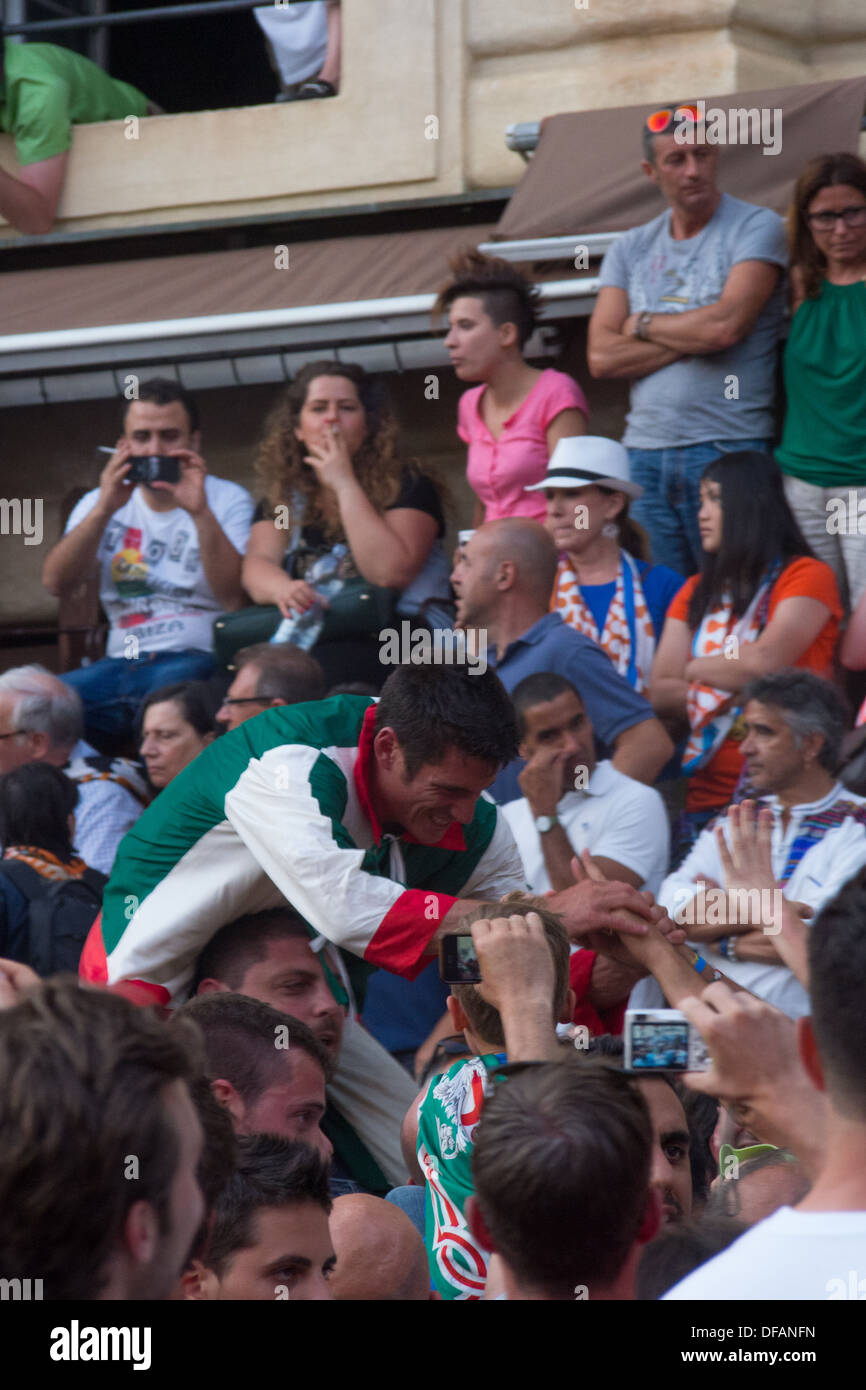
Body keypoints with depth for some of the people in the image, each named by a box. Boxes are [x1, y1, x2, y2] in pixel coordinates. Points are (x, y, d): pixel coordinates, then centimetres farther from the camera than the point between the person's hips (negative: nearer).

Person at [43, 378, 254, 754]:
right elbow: (56, 582, -1)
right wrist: (105, 509, -12)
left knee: (171, 686, -38)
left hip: (196, 656, -3)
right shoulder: (99, 503, 16)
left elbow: (235, 597, -10)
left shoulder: (228, 500, 6)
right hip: (121, 663, 3)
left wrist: (200, 512, -19)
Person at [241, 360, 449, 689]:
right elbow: (258, 563, 5)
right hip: (303, 635, 4)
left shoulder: (406, 485, 5)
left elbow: (390, 572, -11)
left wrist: (345, 485, -7)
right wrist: (282, 588, -21)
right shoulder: (284, 495, 20)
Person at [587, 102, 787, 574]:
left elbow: (725, 326, -14)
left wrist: (643, 324, 3)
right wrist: (692, 338, -7)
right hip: (645, 452, 4)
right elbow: (601, 356, 3)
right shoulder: (630, 249, 14)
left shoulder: (756, 228, 0)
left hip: (729, 447, -4)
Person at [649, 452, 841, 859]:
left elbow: (763, 663, -14)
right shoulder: (696, 592, 18)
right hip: (707, 796, 5)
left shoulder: (807, 577, 0)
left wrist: (698, 670, 4)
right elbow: (660, 694, 8)